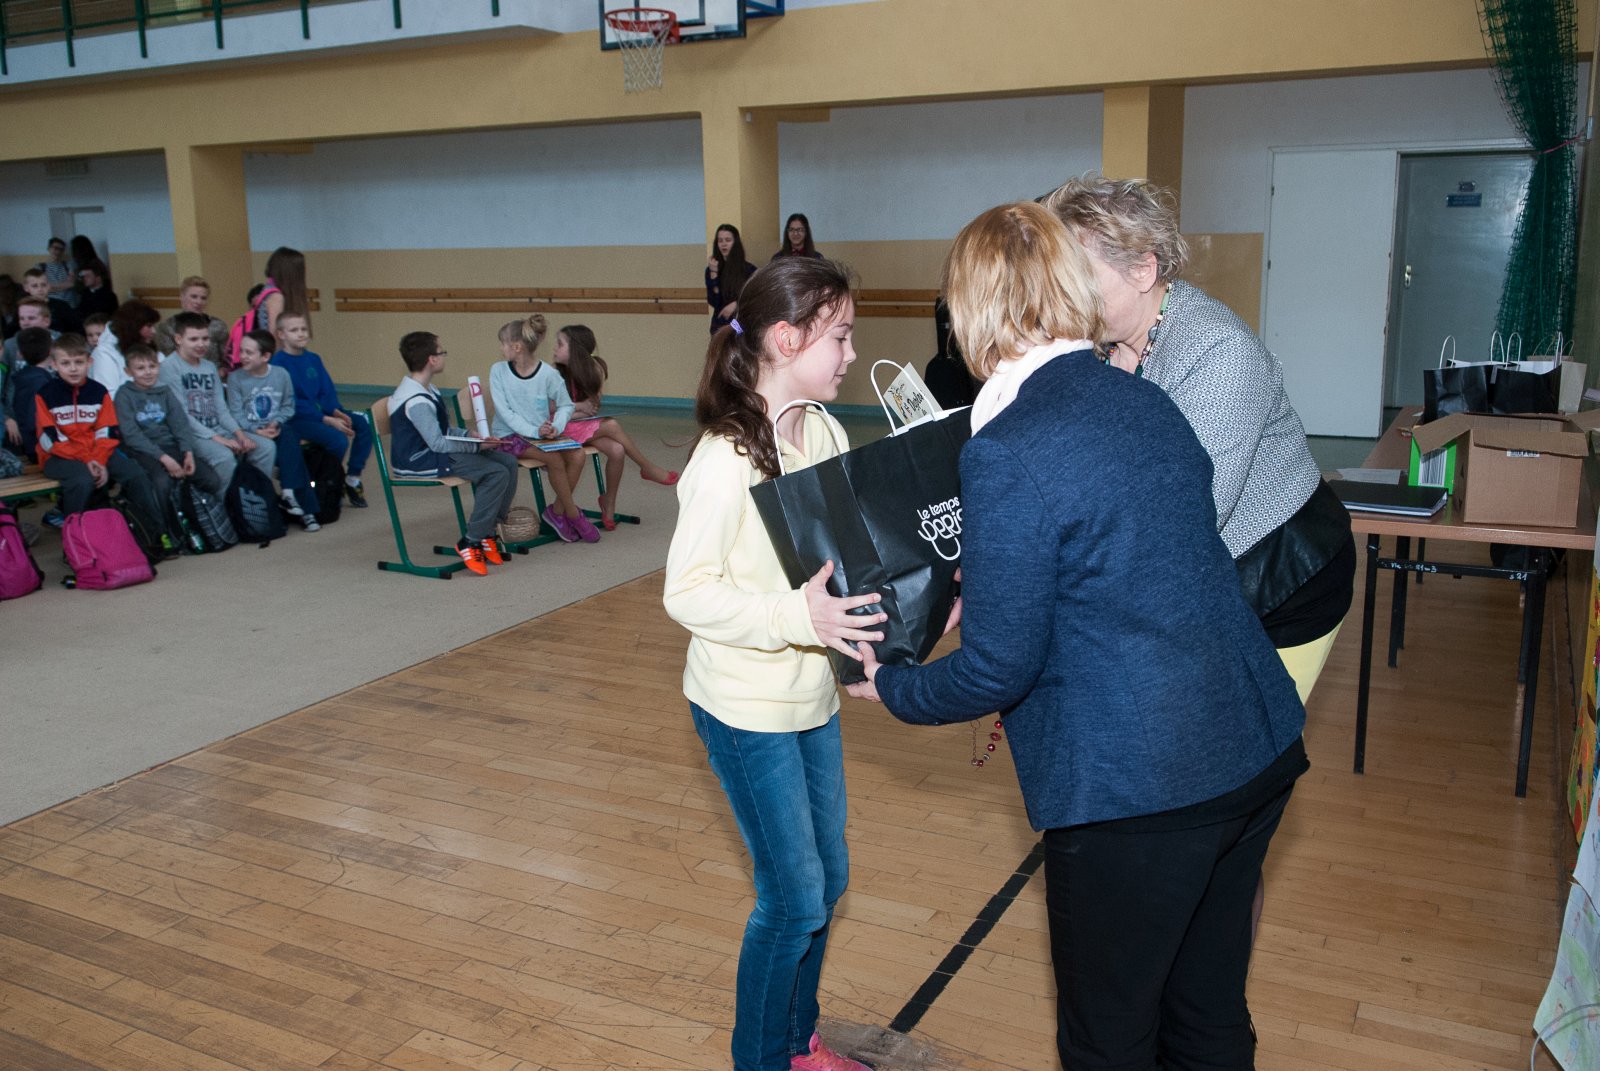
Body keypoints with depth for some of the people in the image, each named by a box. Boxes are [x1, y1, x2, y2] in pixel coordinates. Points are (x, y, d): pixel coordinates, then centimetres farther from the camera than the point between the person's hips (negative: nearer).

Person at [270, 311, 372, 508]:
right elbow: (291, 403, -15)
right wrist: (326, 420, -21)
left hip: (320, 411, 7)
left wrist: (336, 411, -11)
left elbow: (327, 391, 12)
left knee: (364, 424, -11)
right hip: (294, 419, -7)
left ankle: (353, 479, -1)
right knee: (337, 438, -29)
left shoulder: (314, 359, 13)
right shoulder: (278, 362, -8)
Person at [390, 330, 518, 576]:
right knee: (496, 473, -24)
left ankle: (488, 533, 2)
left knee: (508, 462, -1)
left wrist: (470, 435, 2)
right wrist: (476, 446, -15)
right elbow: (437, 443, -22)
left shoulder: (427, 390, 12)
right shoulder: (415, 401, -21)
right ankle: (470, 542, -17)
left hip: (436, 451, 10)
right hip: (419, 461, -10)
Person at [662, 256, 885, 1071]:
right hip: (747, 710, -8)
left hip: (811, 695, 8)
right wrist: (798, 616, -34)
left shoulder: (823, 431, 0)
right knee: (794, 898, 3)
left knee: (827, 878, 19)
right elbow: (686, 593, -22)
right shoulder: (726, 458, -22)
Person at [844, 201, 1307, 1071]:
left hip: (1137, 789, -8)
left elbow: (997, 670, -16)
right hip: (1257, 748, 8)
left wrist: (890, 687, 3)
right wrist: (991, 585, 28)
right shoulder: (1144, 402, 5)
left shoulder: (1006, 452, -20)